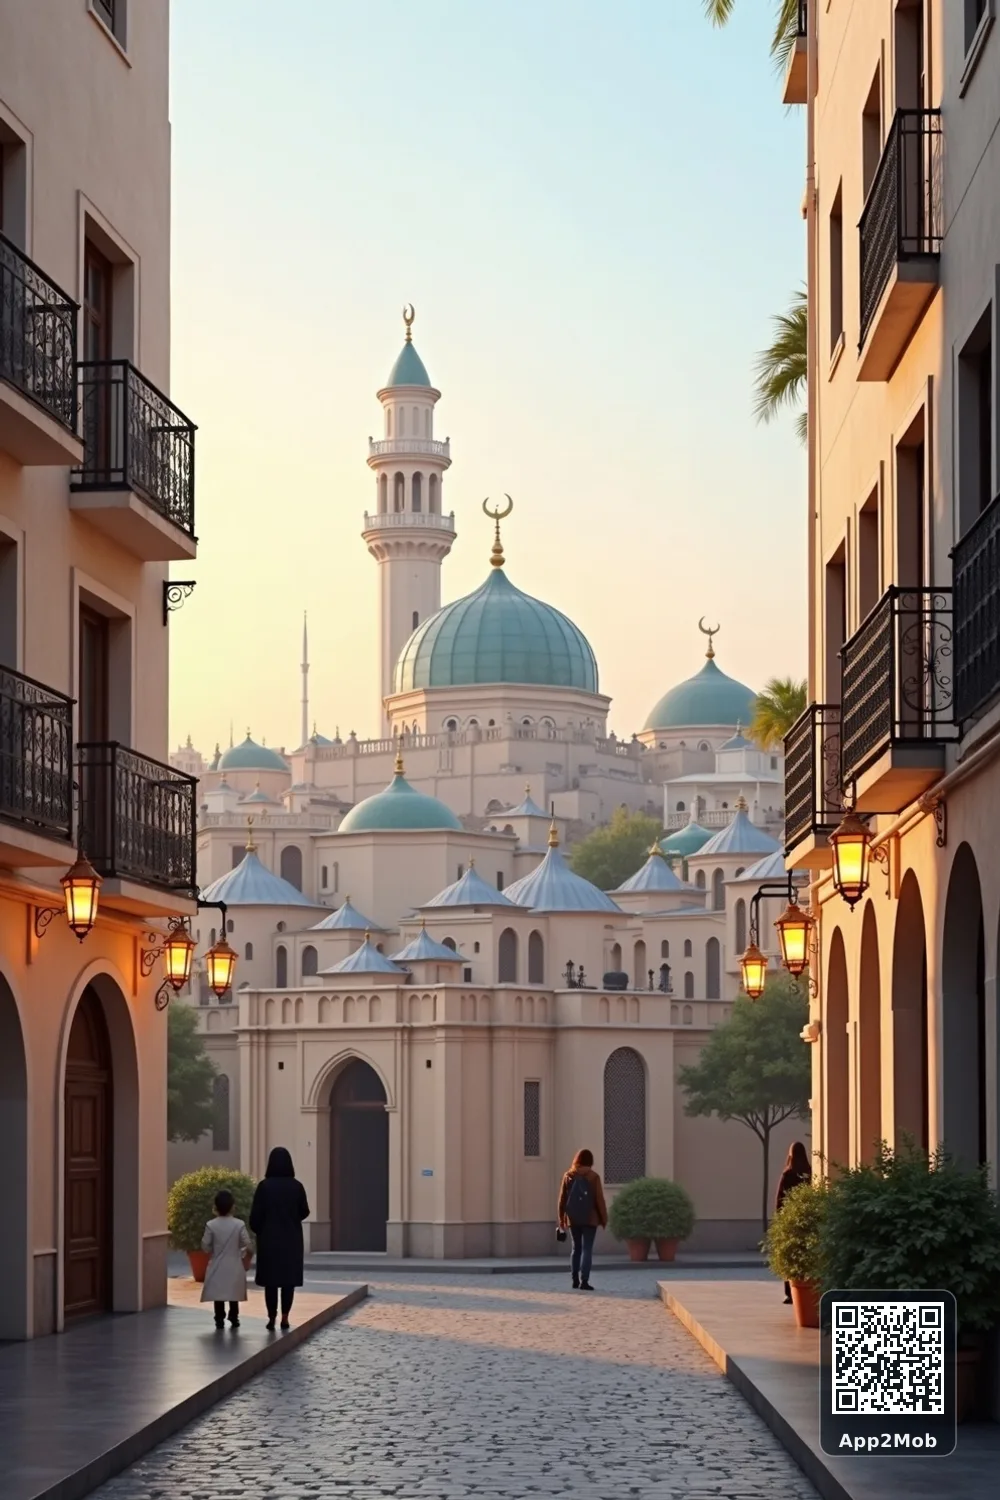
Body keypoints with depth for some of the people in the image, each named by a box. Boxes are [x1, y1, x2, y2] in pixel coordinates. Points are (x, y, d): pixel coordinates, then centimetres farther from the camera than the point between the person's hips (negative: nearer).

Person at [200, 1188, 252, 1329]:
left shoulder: (211, 1225, -10)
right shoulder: (239, 1224, -10)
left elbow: (205, 1246, -6)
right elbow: (248, 1246, -8)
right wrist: (247, 1254, 14)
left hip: (217, 1266, 0)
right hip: (234, 1266, 1)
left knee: (218, 1293, 6)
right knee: (233, 1293, 13)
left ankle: (219, 1319, 4)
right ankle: (234, 1318, 14)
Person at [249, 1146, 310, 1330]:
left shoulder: (264, 1186, -10)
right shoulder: (296, 1186, -6)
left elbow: (256, 1214, -7)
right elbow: (304, 1212, 3)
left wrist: (258, 1231, 11)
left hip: (269, 1238, -1)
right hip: (291, 1238, 1)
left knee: (270, 1279, 5)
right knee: (289, 1278, 8)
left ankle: (272, 1319, 2)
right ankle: (284, 1317, 5)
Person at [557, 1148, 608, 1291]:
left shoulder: (568, 1176, 3)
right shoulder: (593, 1176, -7)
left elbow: (562, 1199, 5)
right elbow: (599, 1199, -8)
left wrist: (561, 1218, 12)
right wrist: (603, 1219, 0)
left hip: (573, 1219, 4)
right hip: (590, 1219, -4)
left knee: (576, 1248, 15)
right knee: (587, 1249, -4)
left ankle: (575, 1279, 16)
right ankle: (584, 1281, -12)